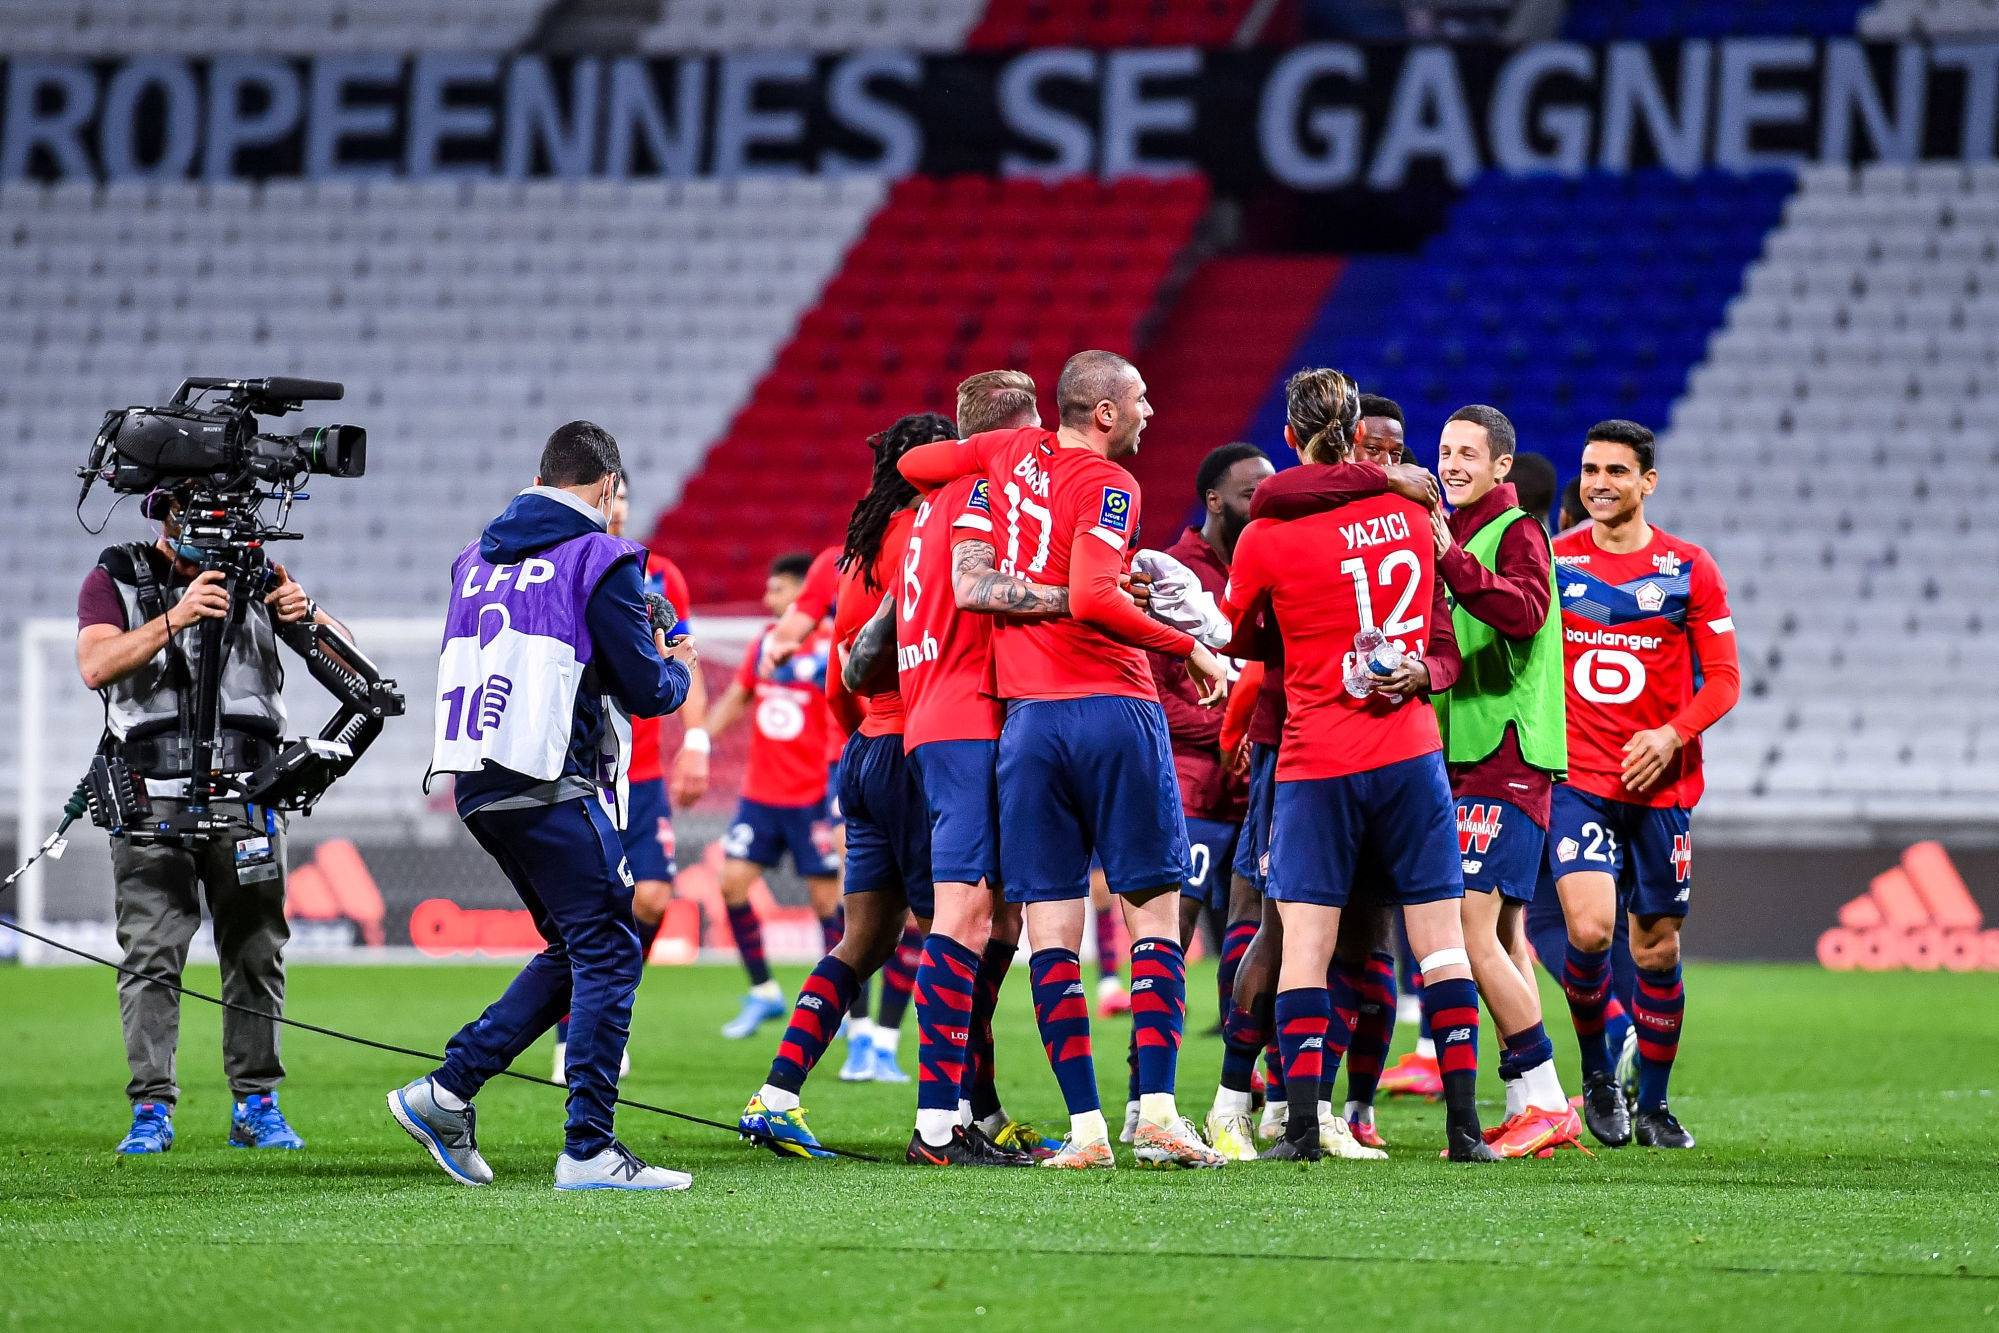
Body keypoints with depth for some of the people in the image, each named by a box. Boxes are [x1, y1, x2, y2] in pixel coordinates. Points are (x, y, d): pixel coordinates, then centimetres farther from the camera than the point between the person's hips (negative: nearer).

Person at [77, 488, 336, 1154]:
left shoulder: (257, 576, 12)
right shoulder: (115, 580, 5)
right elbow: (96, 666, -12)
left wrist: (305, 615, -12)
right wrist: (175, 619, -22)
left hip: (246, 797, 2)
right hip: (152, 796, -2)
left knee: (255, 952, 3)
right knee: (152, 956, -7)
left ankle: (256, 1105, 10)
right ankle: (151, 1110, -5)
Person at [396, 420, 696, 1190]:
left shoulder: (478, 558, 17)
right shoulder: (598, 560, -5)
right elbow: (646, 690, -5)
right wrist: (677, 668, 18)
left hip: (478, 786, 8)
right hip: (552, 786, -8)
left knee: (573, 952, 17)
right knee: (607, 953, -3)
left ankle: (447, 1092, 12)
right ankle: (589, 1150, -8)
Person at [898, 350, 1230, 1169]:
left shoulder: (1016, 453, 9)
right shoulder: (1108, 485, -7)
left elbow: (912, 463, 23)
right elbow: (1091, 599, -20)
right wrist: (1190, 649, -11)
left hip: (1027, 717, 5)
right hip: (1114, 706, -4)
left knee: (1052, 931, 2)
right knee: (1154, 916, 2)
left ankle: (1085, 1127, -4)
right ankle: (1157, 1116, -7)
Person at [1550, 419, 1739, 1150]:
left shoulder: (1688, 569, 0)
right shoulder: (1552, 561, 2)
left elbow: (1723, 678, 1)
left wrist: (1672, 734, -15)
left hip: (1661, 783, 1)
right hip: (1577, 780, -1)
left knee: (1656, 948, 6)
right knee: (1589, 929, -19)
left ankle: (1653, 1104, 22)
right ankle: (1597, 1077, 4)